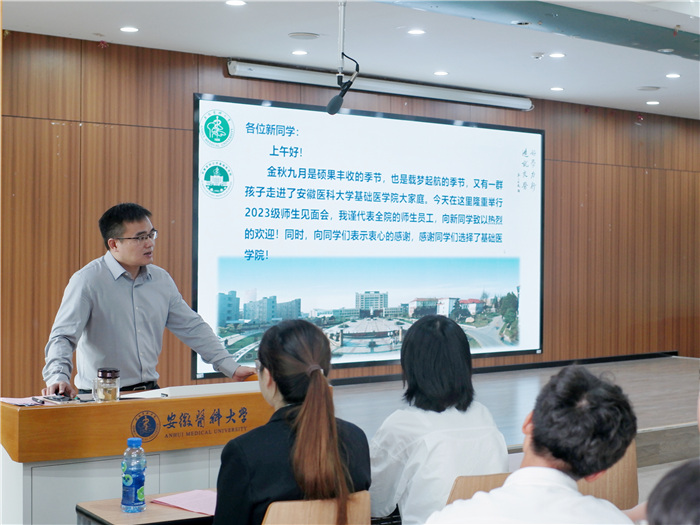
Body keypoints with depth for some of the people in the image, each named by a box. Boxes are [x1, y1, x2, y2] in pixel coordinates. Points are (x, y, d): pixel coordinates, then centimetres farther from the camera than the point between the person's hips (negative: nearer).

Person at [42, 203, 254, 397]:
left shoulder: (161, 279, 12)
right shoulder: (87, 280, -6)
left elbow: (192, 327, 18)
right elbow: (62, 336, -13)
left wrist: (232, 368, 11)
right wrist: (58, 378, -32)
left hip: (151, 394, 5)